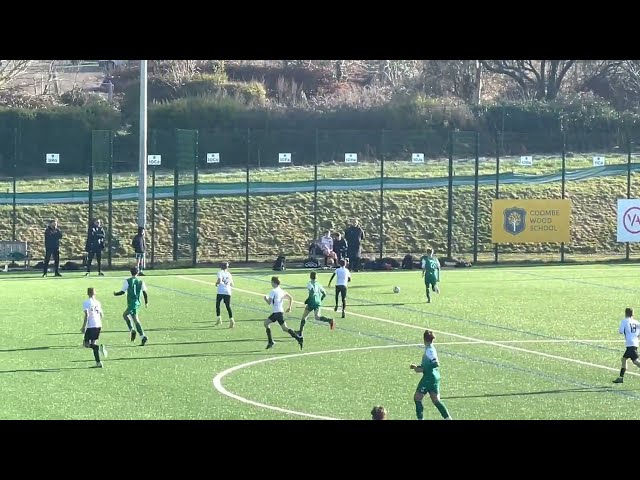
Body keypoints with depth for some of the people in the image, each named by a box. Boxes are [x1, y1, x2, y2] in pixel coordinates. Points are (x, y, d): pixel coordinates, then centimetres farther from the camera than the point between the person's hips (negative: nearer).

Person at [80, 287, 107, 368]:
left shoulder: (86, 303, -7)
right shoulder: (97, 302, 9)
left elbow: (86, 315, -16)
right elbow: (102, 315, 14)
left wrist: (84, 327, -13)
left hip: (91, 326, -6)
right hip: (98, 325, 6)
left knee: (87, 344, 2)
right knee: (93, 343, 14)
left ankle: (100, 347, -24)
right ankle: (98, 363, 7)